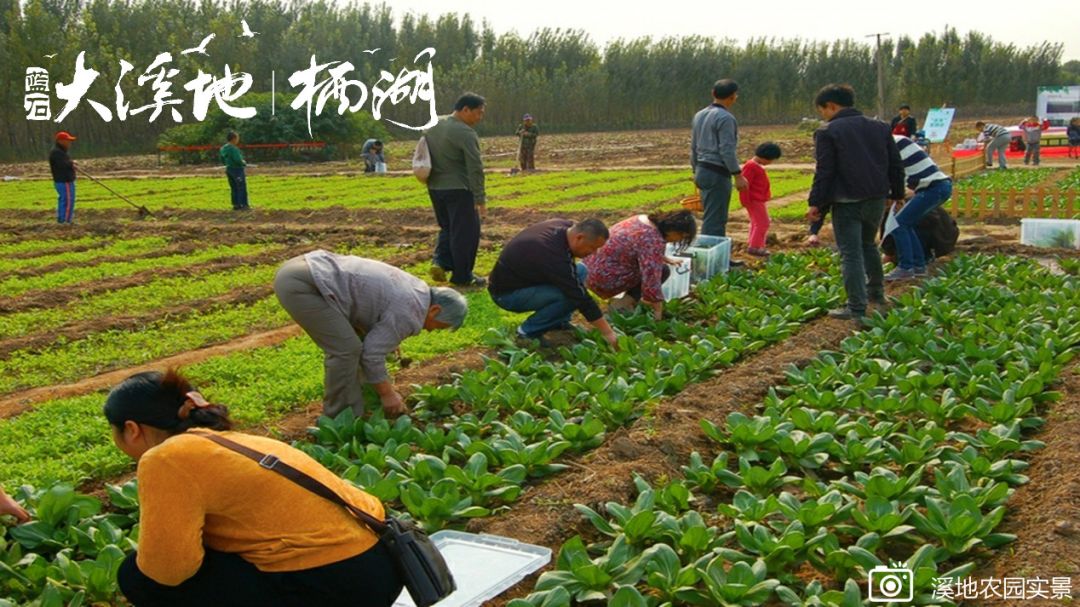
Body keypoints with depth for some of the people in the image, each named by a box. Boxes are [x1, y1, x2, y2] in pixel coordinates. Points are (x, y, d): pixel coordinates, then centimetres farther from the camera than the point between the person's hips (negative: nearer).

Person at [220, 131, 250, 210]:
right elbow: (238, 160, -24)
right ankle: (243, 205, 2)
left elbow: (223, 161, 14)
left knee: (233, 188, 14)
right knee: (241, 188, 0)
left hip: (229, 169, 8)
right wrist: (244, 163, -6)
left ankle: (235, 205, 17)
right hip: (237, 169, -8)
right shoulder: (233, 148, -20)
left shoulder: (224, 148, 6)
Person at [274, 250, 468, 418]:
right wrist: (387, 393, 4)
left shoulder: (411, 289, 18)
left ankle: (352, 409, 25)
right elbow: (372, 354, -8)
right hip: (300, 285, -10)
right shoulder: (408, 312, -10)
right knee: (345, 349, -9)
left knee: (347, 345, 17)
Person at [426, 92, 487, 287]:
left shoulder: (433, 126, 9)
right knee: (465, 232, 3)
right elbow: (475, 168, -19)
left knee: (447, 227, 22)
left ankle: (440, 261, 5)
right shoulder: (465, 133, -17)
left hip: (435, 187, 8)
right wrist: (480, 198, -16)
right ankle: (462, 276, 9)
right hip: (458, 189, -8)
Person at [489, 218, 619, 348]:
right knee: (571, 296, -25)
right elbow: (581, 298, -28)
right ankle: (529, 331, -8)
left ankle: (558, 323, 10)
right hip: (507, 293, -9)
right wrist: (608, 333, -22)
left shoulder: (565, 226, -8)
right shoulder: (555, 255, -33)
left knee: (580, 270, 3)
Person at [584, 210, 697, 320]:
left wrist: (665, 259, 31)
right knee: (662, 270, -4)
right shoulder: (654, 241, -24)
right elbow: (651, 278, -25)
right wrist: (658, 312, -15)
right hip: (604, 279, -10)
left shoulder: (645, 220, 6)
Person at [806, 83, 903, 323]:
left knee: (851, 254, -3)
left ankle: (856, 309, -4)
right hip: (876, 198, 7)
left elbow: (824, 172, -13)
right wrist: (897, 193, 22)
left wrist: (816, 203, -9)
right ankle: (876, 293, 36)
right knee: (868, 245, 27)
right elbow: (895, 165, 13)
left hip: (847, 202, -6)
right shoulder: (880, 127, 11)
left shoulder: (827, 132, -8)